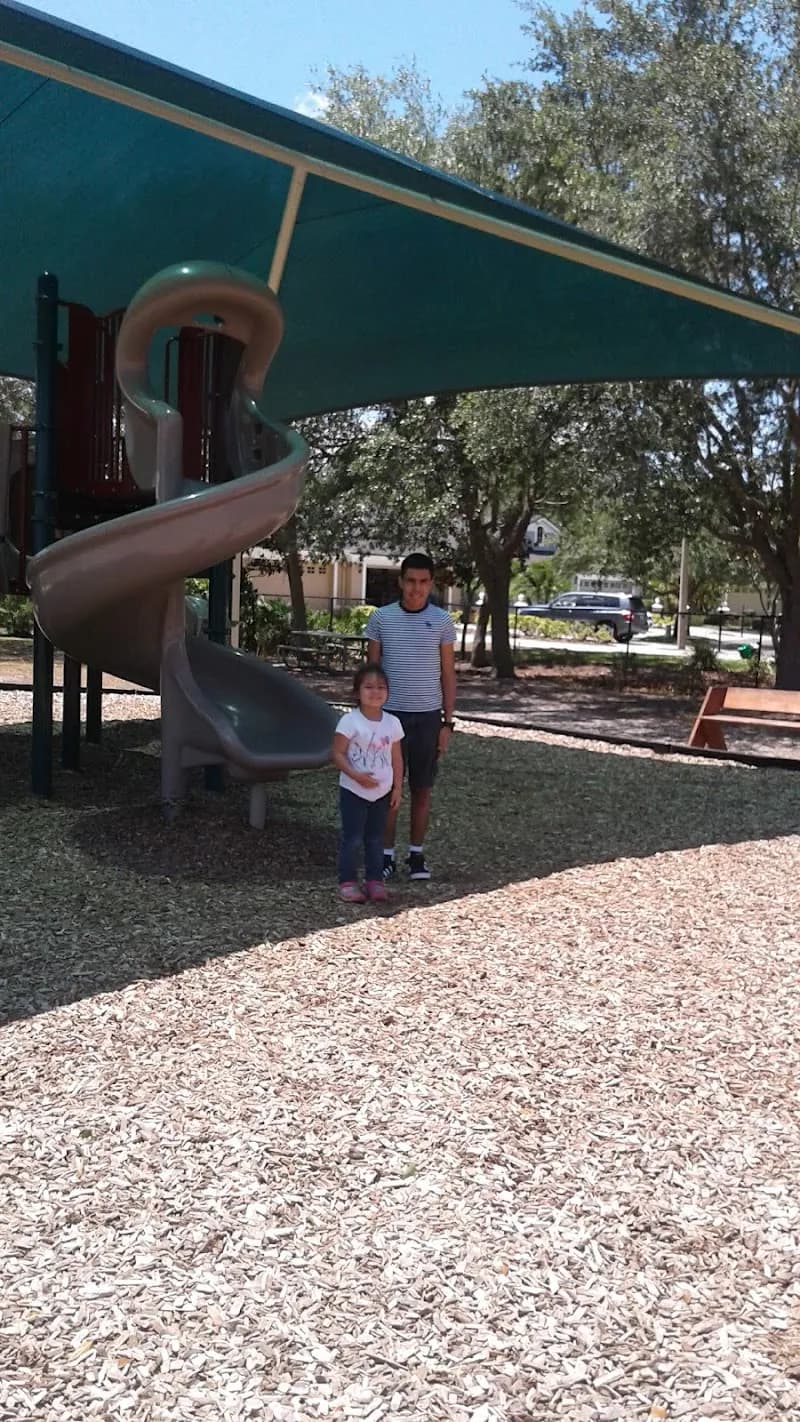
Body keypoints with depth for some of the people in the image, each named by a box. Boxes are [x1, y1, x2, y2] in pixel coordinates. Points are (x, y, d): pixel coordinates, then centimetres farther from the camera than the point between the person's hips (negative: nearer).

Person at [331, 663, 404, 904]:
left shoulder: (392, 723, 0)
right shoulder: (350, 721, -14)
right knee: (352, 838, 1)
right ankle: (347, 882, 9)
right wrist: (356, 775, -24)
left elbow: (396, 758, 7)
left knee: (375, 838, 13)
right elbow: (337, 753, -14)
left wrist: (398, 787, 5)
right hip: (354, 791, -4)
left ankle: (375, 880, 22)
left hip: (382, 792, 4)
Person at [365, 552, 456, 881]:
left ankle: (416, 855, 20)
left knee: (422, 789, 8)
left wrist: (447, 722, 1)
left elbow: (448, 675, 5)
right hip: (390, 714, 0)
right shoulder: (381, 617, 0)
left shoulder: (442, 621, 1)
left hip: (428, 715, 1)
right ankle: (387, 855, 13)